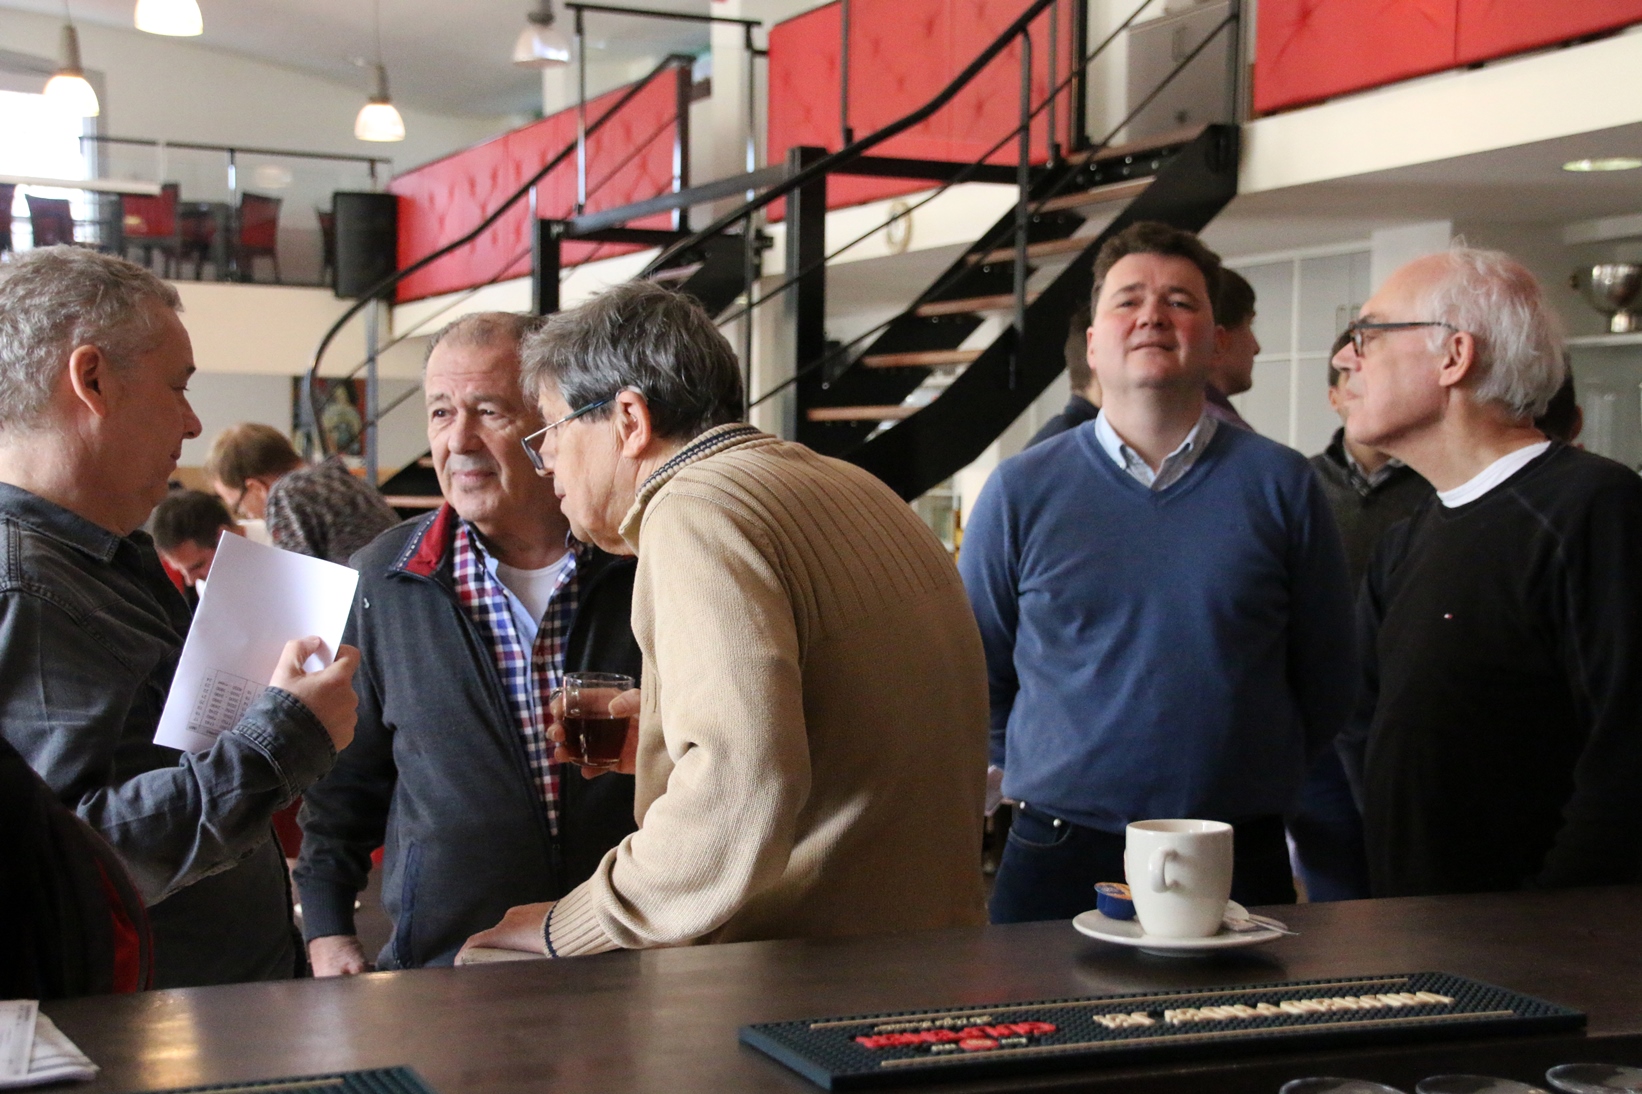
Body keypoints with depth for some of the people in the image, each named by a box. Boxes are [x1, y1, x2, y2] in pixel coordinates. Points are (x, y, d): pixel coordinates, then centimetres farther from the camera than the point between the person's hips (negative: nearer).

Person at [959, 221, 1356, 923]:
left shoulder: (1279, 484, 2)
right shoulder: (1021, 490, 1)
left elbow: (1326, 684, 7)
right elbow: (977, 678, 8)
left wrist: (1249, 777, 6)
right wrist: (1049, 773, 6)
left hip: (1241, 864, 0)